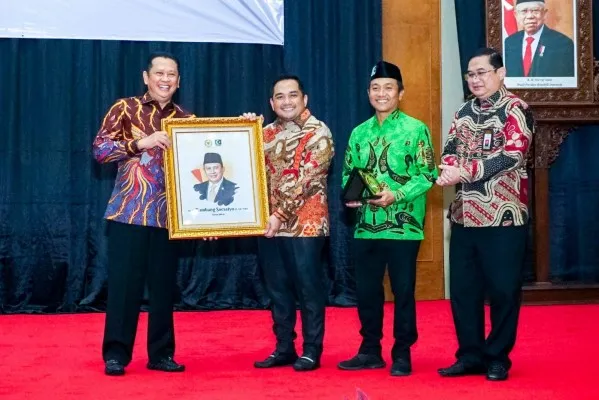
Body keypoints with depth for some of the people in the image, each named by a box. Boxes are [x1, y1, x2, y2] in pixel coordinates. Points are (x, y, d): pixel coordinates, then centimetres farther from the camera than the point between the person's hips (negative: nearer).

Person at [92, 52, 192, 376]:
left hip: (168, 215, 3)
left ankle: (161, 353, 18)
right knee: (124, 284, 0)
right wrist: (141, 143, -19)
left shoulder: (186, 119, 10)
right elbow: (100, 149, -7)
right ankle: (115, 353, 11)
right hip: (129, 212, -3)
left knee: (164, 286, 7)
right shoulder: (125, 108, 2)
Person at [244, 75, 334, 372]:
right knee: (277, 289, 11)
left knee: (308, 288, 2)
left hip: (305, 224, -6)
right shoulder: (267, 133, 13)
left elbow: (306, 180, -14)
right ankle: (284, 348, 22)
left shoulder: (318, 133, -6)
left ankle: (312, 351, 12)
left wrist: (280, 215, -19)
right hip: (269, 224, 6)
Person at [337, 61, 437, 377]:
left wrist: (396, 195, -20)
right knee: (366, 291, 10)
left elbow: (427, 174, -9)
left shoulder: (415, 129, -3)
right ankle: (370, 351, 24)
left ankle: (402, 354, 16)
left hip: (403, 227, -5)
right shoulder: (359, 133, 12)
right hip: (366, 226, 5)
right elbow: (348, 173, 14)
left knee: (403, 291, 4)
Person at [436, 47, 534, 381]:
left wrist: (464, 171, -21)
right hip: (464, 214, 6)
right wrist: (449, 170, -14)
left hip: (503, 215, -6)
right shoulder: (464, 112, 14)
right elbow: (450, 150, 9)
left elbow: (513, 154, -17)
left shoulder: (516, 109, -5)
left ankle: (498, 358, 16)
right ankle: (471, 355, 21)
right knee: (462, 288, 9)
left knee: (503, 289, 2)